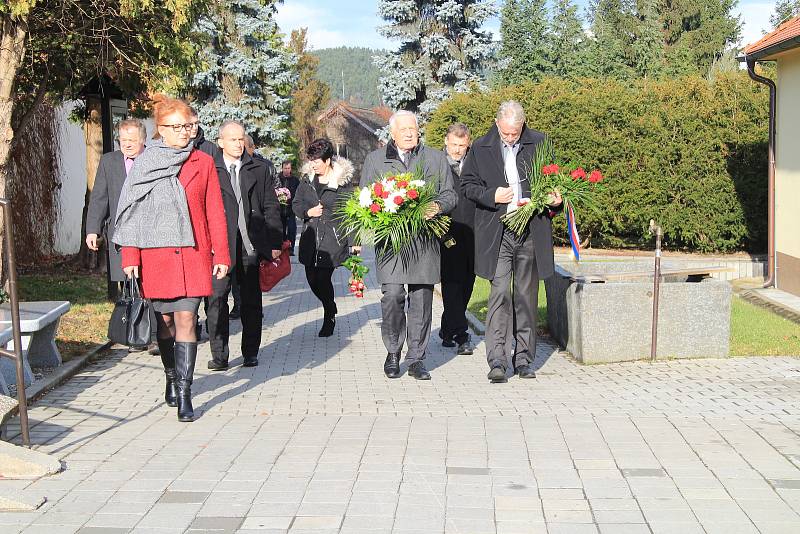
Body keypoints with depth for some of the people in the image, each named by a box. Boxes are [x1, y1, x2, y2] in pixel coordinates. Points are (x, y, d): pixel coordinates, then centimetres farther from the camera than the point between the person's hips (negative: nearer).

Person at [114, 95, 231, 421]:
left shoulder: (203, 163, 6)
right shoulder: (145, 165, 5)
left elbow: (215, 212, 5)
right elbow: (132, 213, 3)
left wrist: (221, 255, 1)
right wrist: (130, 258, -3)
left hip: (192, 253, -1)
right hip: (155, 255, 1)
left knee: (186, 318, -8)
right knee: (165, 320, 10)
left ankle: (183, 394, -6)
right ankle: (171, 379, 31)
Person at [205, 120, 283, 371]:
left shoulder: (260, 169, 10)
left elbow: (271, 207, 10)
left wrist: (274, 243, 4)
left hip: (251, 245, 2)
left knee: (252, 301, 7)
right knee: (217, 297, -8)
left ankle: (250, 353, 17)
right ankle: (219, 355, -1)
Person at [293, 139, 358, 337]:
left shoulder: (343, 181, -7)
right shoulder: (307, 179, 7)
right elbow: (296, 204, 16)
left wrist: (354, 241, -10)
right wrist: (308, 212, -7)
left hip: (333, 238, -5)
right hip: (310, 237, 5)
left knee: (323, 278, -8)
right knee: (312, 279, 6)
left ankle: (330, 317, 16)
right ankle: (331, 307, 35)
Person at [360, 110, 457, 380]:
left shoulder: (436, 159, 17)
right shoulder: (375, 159, 15)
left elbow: (450, 194, 14)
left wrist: (438, 206, -8)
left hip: (425, 239, 1)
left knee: (421, 298, 0)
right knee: (392, 295, -12)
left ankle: (416, 358, 9)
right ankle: (393, 351, 7)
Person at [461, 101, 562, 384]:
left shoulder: (539, 143, 5)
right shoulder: (481, 148, 3)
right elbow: (467, 184, 8)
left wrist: (555, 198, -7)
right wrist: (491, 196, -10)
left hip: (532, 232, 2)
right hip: (497, 233, -1)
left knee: (526, 295, 8)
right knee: (499, 292, -9)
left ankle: (523, 359, 17)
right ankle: (497, 360, -9)